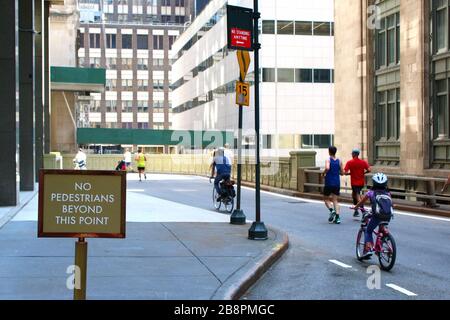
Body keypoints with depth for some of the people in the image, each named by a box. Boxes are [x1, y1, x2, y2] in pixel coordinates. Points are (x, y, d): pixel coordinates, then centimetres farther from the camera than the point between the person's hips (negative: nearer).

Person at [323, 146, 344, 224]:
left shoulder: (328, 160, -8)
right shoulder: (339, 161, 5)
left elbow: (327, 168, -27)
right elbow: (342, 173, 7)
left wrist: (324, 173, -8)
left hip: (329, 183, -4)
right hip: (337, 183, 4)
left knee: (326, 199, 12)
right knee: (335, 200, 8)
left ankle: (332, 210, -14)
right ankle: (337, 217, -5)